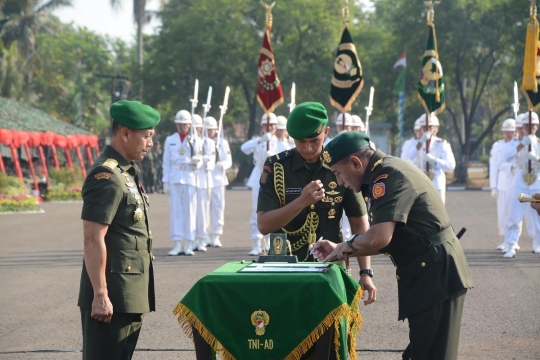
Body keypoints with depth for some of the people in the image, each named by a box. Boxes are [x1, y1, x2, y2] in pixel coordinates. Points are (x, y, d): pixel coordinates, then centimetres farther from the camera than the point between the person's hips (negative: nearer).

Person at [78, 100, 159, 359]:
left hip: (130, 294, 10)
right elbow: (93, 240, -20)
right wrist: (100, 295, -22)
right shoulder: (107, 177, -15)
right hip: (112, 295, -10)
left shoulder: (127, 172, 15)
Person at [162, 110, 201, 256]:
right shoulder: (170, 140, 9)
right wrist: (165, 181, 3)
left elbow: (199, 162, 3)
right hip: (174, 178, 1)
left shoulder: (194, 140, 5)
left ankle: (188, 245, 2)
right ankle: (177, 245, 1)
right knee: (176, 210, -1)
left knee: (190, 210, -2)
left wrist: (196, 161, -21)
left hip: (190, 178, -1)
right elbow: (166, 162, 9)